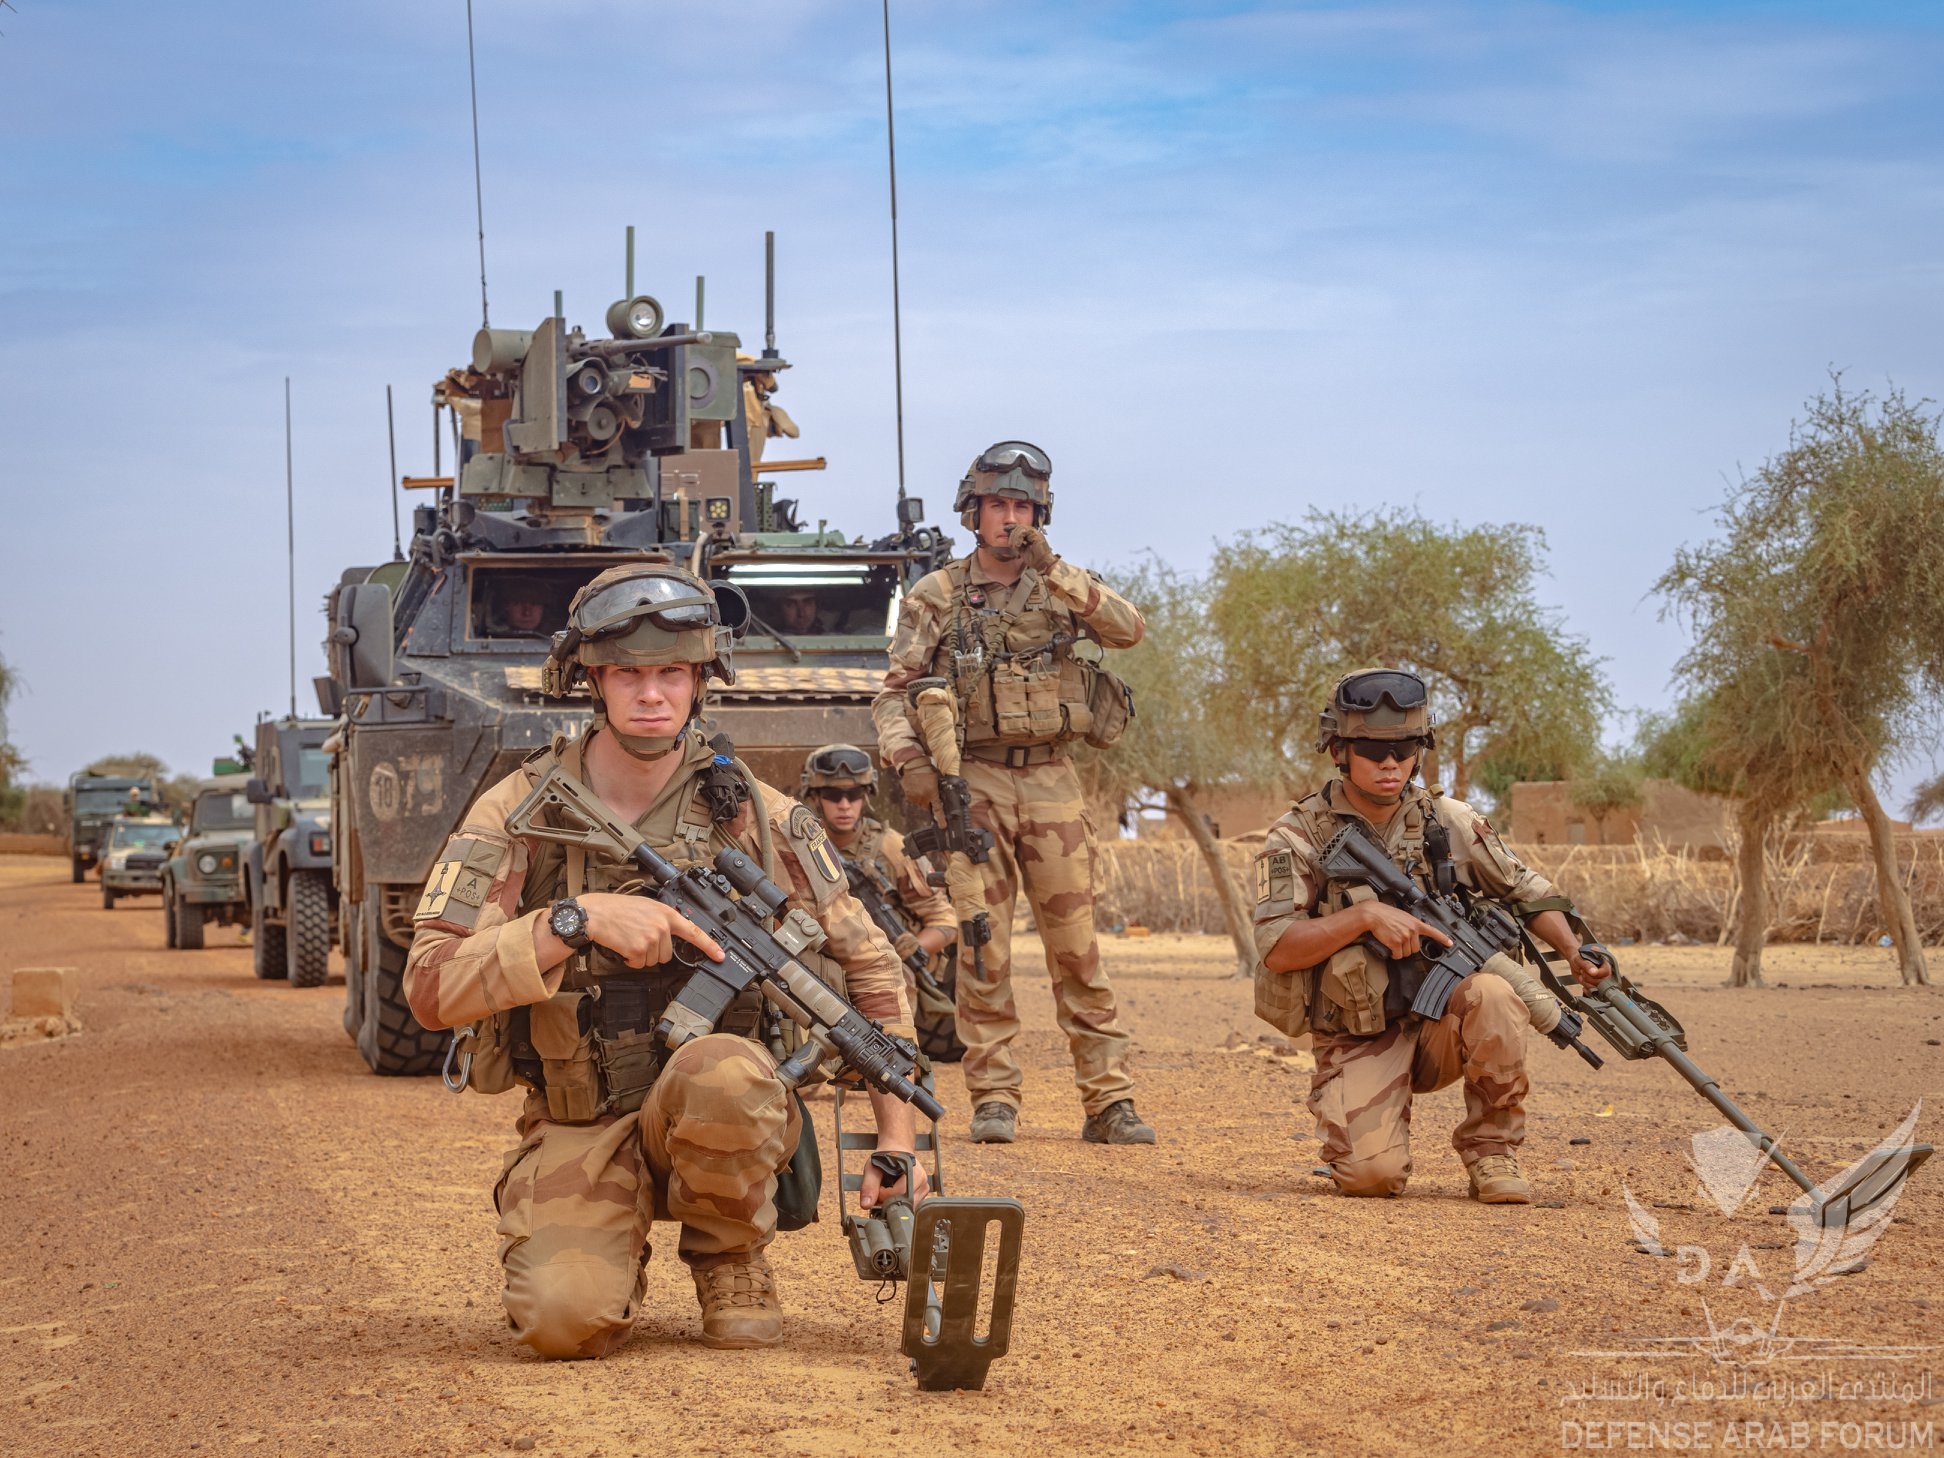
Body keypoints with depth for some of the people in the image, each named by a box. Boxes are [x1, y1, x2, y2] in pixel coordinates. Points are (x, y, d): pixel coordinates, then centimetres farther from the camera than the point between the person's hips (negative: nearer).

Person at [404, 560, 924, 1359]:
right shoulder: (519, 812, -5)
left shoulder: (758, 818, -2)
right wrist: (578, 920, -25)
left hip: (729, 1112, 1)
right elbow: (431, 987, -14)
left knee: (717, 1070, -36)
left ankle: (729, 1259, -5)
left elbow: (870, 969, 6)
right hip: (578, 1129, 0)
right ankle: (620, 1248, 10)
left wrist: (897, 1137, -2)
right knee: (564, 1318, -28)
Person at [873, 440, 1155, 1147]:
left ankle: (1108, 1100, 3)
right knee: (983, 948, -1)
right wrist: (907, 757, -16)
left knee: (1077, 946, 1)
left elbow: (1129, 630, -10)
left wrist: (1054, 573, -20)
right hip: (973, 780, -1)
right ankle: (993, 1097, 4)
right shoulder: (937, 595, 5)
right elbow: (895, 692, 2)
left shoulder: (1063, 584, 8)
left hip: (1051, 780, 1)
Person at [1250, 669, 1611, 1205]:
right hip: (1359, 1040, -2)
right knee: (1372, 1174, -26)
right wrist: (1366, 916, -24)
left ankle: (1491, 1149, -12)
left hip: (1443, 1023, 2)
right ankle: (1358, 1124, 13)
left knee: (1492, 993, -32)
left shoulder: (1451, 822, 4)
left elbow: (1528, 894, 11)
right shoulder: (1298, 837, -5)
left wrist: (1575, 952, -8)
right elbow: (1275, 950, -14)